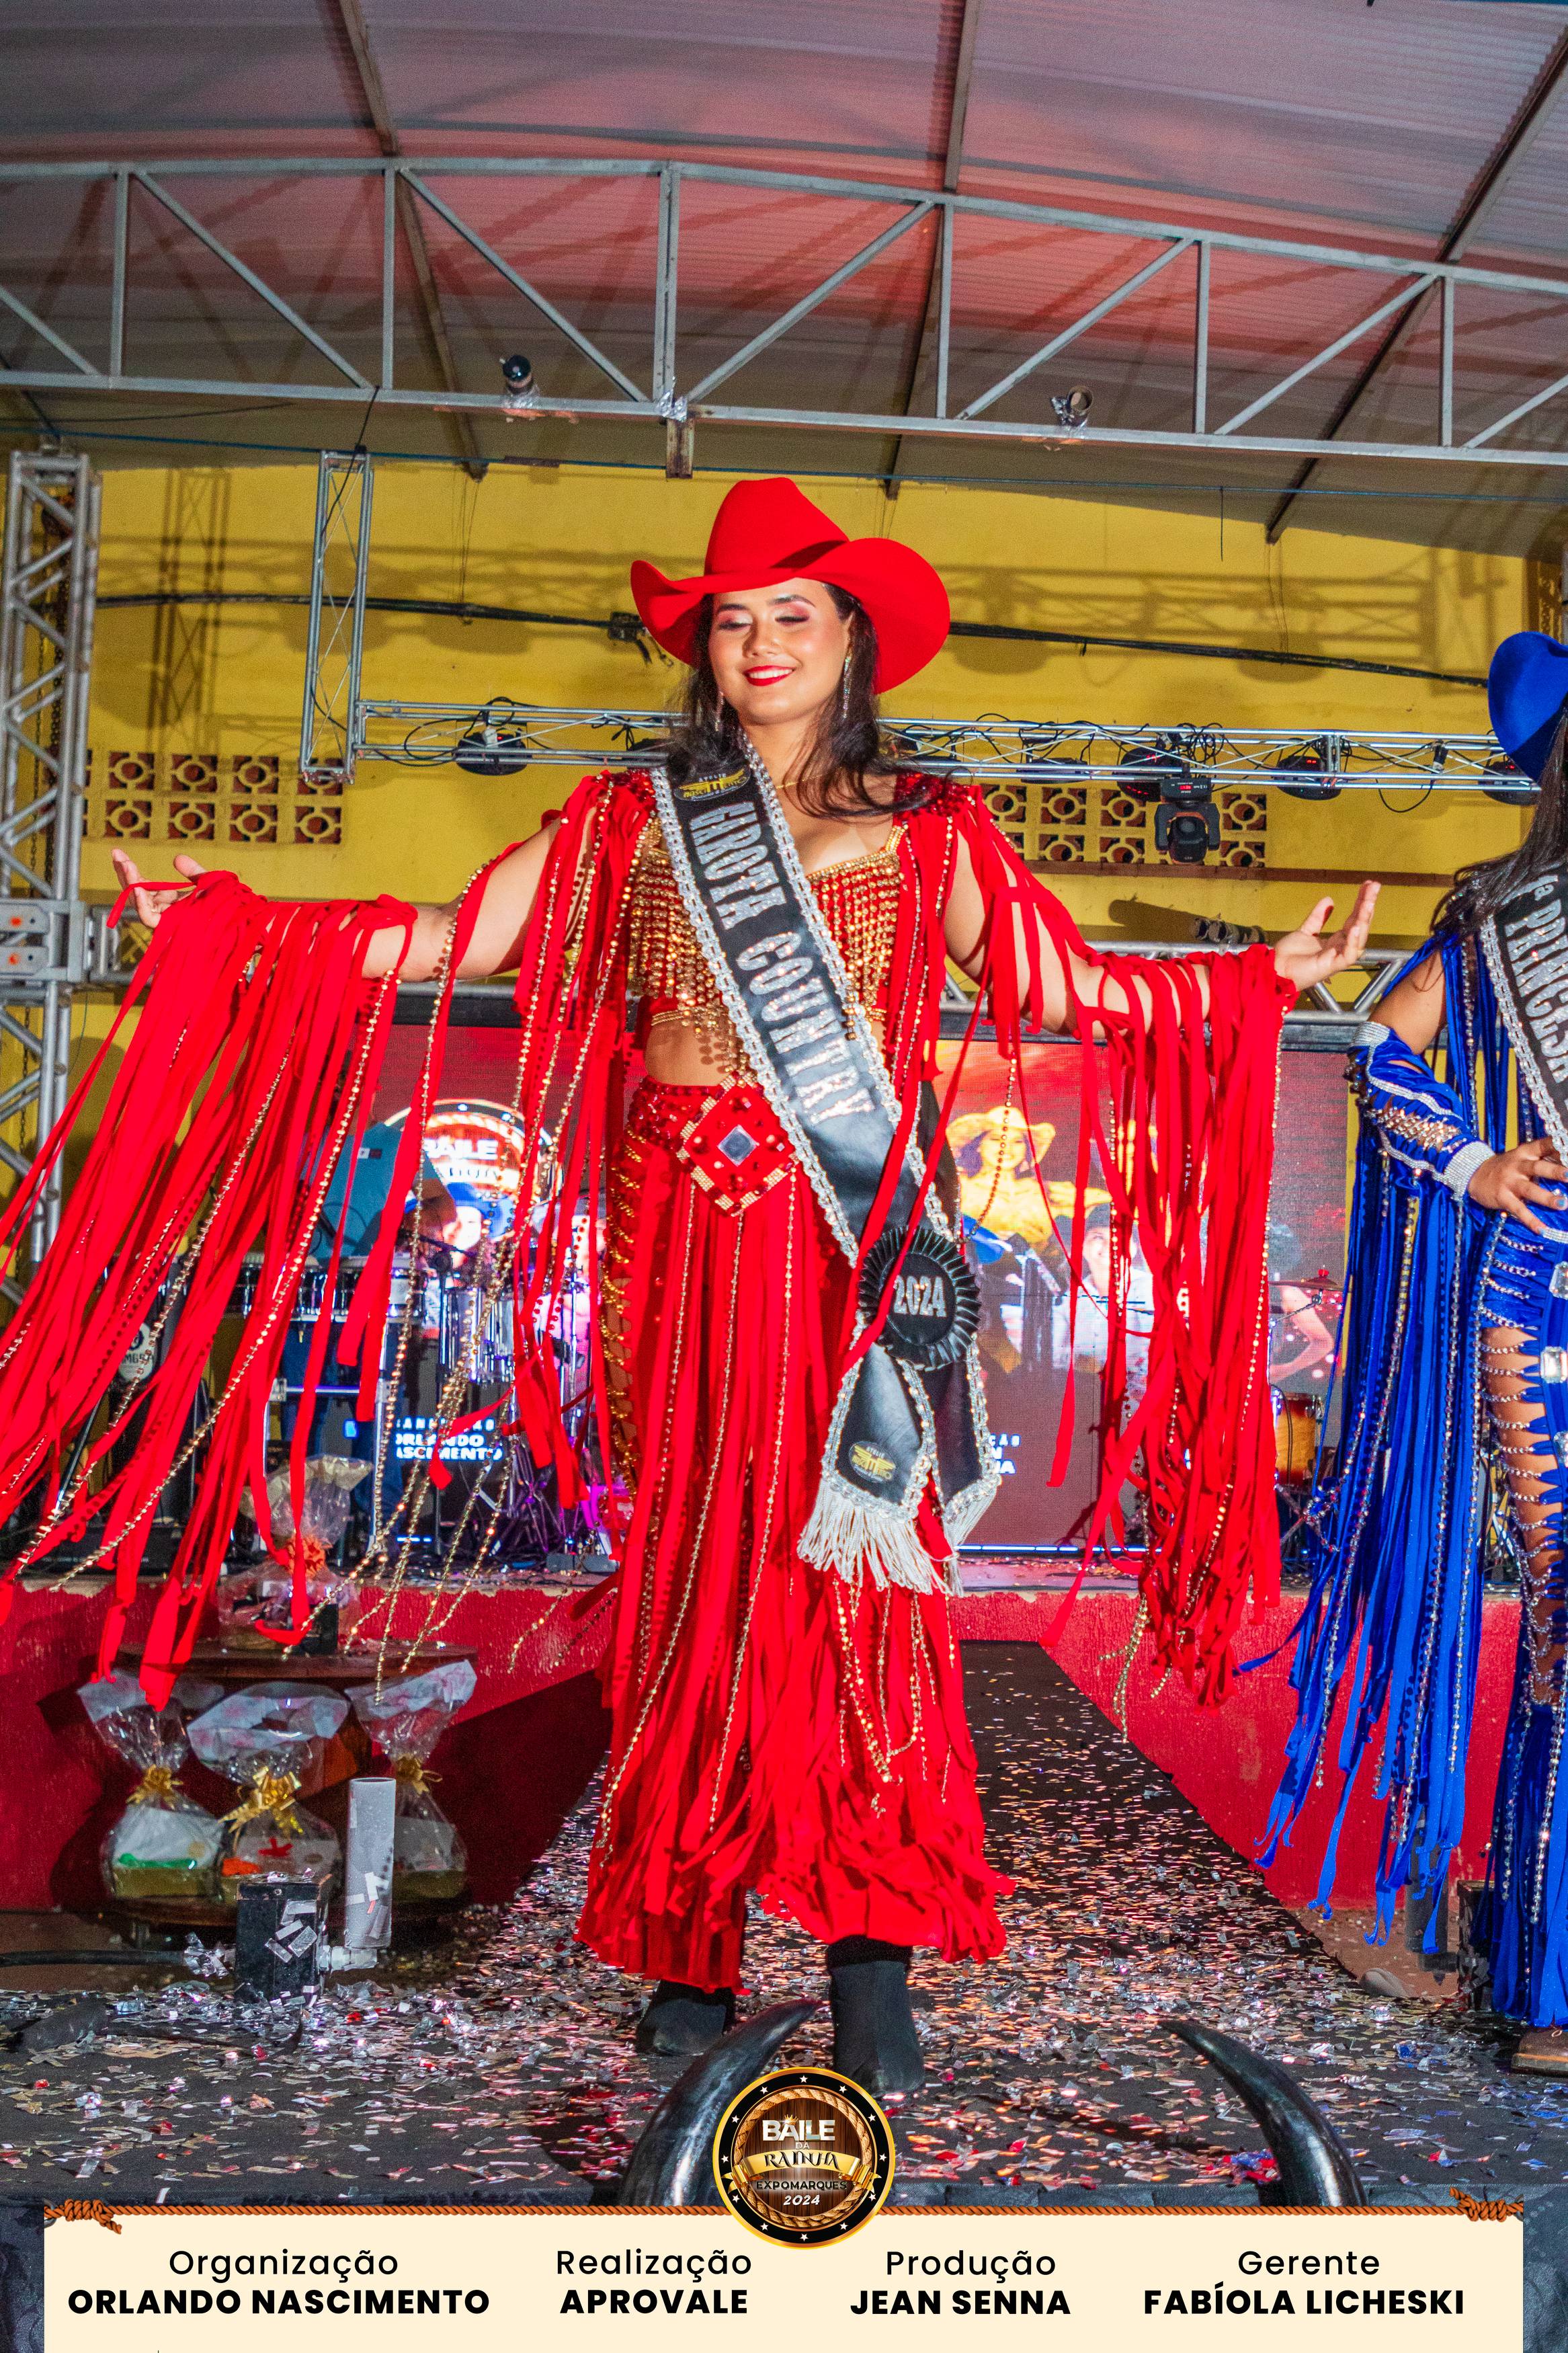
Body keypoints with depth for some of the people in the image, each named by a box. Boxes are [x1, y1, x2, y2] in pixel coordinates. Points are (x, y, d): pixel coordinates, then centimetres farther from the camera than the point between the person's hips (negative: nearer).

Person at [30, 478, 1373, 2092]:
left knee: (851, 1563, -7)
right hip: (682, 1235, 1)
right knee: (690, 1569, 2)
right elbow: (453, 940, 9)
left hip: (850, 1237, -1)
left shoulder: (925, 830, 9)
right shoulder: (630, 820, 11)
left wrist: (1273, 974, 2)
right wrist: (216, 919, 4)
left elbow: (1063, 988, 8)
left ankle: (872, 1968, 0)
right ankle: (689, 1949, 12)